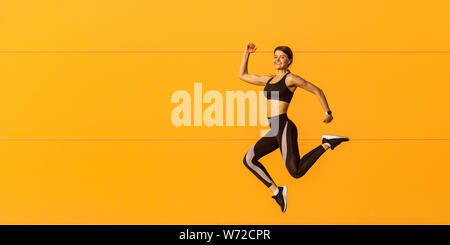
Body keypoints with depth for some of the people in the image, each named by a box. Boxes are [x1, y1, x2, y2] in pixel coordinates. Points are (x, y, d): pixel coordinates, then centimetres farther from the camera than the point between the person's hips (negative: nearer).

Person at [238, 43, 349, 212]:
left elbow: (317, 91, 2)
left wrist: (328, 113, 3)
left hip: (284, 127, -8)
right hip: (274, 131, 8)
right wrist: (246, 54, 23)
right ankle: (276, 191, 5)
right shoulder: (268, 80, 18)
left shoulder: (290, 79, -3)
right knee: (249, 159, -1)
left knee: (296, 172, -12)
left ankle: (326, 144, 5)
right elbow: (243, 75, 28)